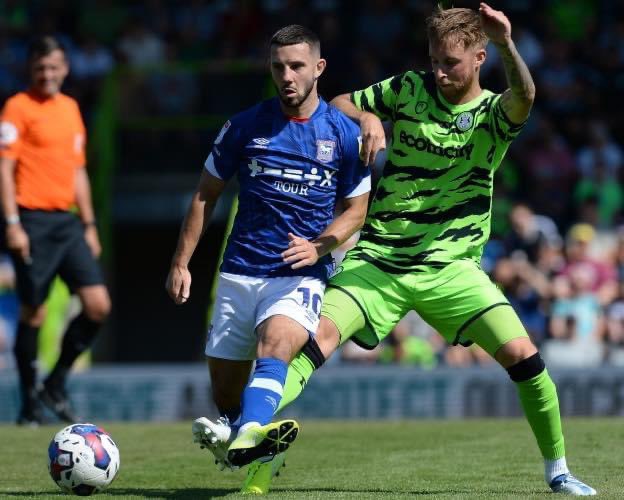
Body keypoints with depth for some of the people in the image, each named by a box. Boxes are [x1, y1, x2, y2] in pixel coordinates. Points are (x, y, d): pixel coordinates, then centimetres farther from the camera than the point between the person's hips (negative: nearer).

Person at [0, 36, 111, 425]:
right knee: (34, 312, -3)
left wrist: (89, 225, 18)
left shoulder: (71, 109, 16)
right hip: (33, 223, -6)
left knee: (98, 304, -4)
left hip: (68, 221, 6)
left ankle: (56, 385, 12)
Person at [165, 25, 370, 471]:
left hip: (302, 276, -3)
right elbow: (206, 194, 12)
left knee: (275, 342, -34)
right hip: (240, 274, 3)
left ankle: (248, 436, -56)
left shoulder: (344, 134, 1)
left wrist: (318, 247, -13)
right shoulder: (244, 127, 3)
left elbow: (356, 210, 7)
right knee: (225, 390, 3)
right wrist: (181, 262, 8)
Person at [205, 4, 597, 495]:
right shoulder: (409, 88, 3)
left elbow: (524, 97, -28)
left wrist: (507, 45, -48)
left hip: (450, 265, -1)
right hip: (378, 258, 1)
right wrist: (366, 116, -12)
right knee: (321, 332, -22)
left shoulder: (494, 112, -4)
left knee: (521, 353, -13)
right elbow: (338, 103, 12)